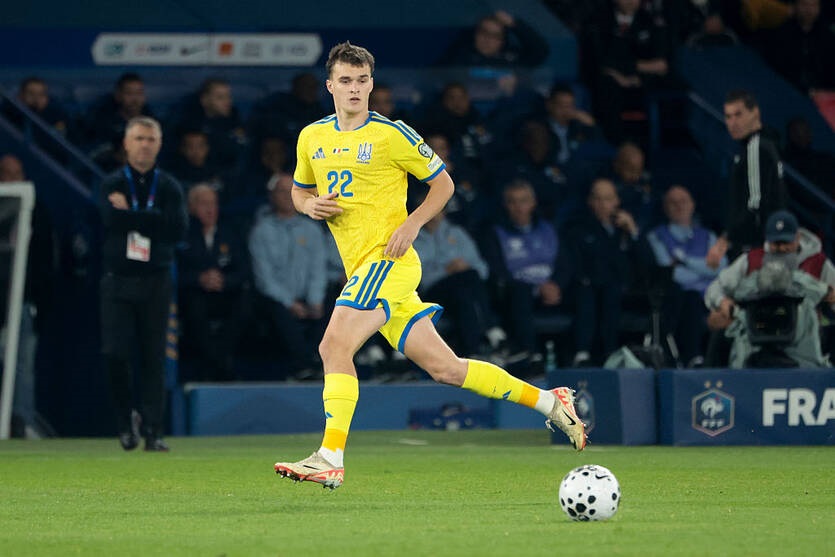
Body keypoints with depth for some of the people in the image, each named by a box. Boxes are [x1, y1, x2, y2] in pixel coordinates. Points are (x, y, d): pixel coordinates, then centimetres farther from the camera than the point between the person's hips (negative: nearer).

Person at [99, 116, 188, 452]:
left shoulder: (168, 187, 6)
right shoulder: (112, 185, 5)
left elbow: (178, 228, -10)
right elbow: (110, 222, -13)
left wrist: (130, 214, -11)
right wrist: (152, 220, -12)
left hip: (155, 282, 0)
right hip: (117, 281, 0)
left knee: (154, 358, -1)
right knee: (114, 354, -10)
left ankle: (153, 432, 3)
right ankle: (126, 419, 12)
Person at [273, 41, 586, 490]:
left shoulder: (391, 134, -4)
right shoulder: (311, 138, 12)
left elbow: (443, 183, 3)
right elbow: (299, 192, 27)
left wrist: (411, 225, -11)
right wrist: (310, 206, 3)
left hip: (388, 260, -7)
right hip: (361, 268, 7)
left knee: (335, 346, -21)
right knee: (445, 368, 7)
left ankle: (330, 459, -22)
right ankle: (549, 401, 16)